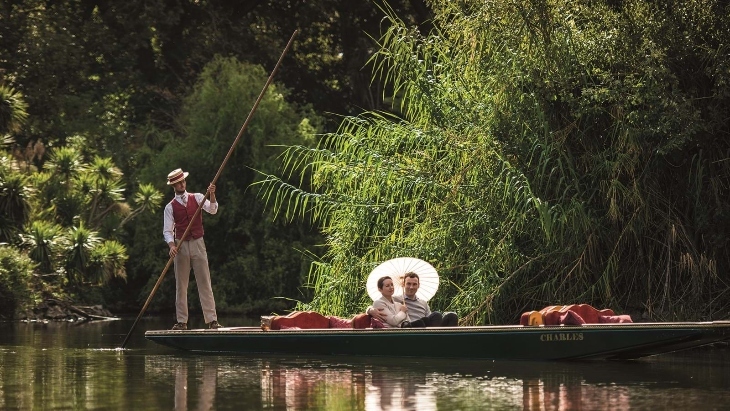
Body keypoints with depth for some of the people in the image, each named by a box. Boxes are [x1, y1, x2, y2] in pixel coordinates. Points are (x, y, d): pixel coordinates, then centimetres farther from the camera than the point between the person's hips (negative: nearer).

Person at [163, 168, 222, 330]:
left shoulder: (197, 198, 6)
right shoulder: (170, 207, 3)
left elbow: (212, 210, -10)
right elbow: (167, 231, -2)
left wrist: (212, 195, -27)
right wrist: (171, 245, -20)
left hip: (198, 244, 0)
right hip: (181, 246, 0)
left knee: (204, 282, -3)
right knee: (181, 285, 3)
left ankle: (211, 319, -5)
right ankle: (181, 321, 6)